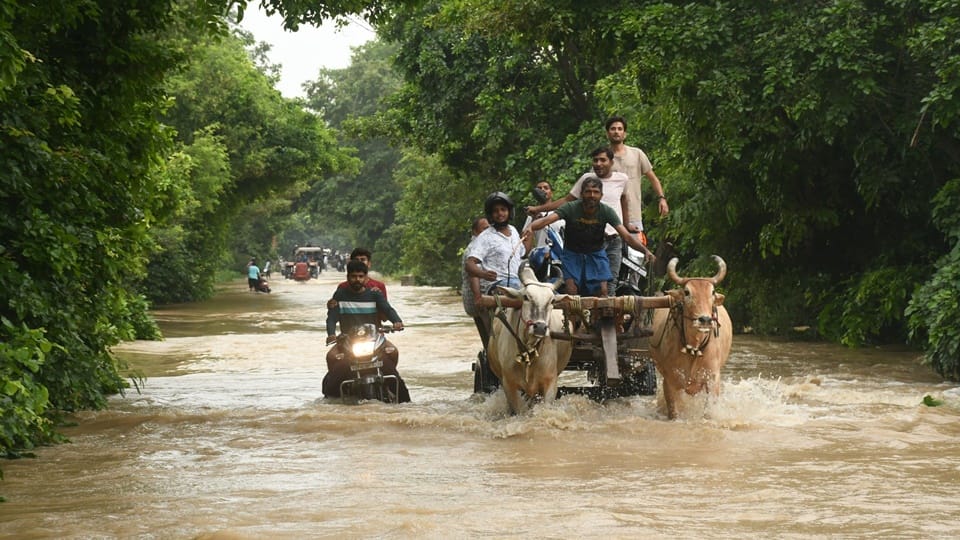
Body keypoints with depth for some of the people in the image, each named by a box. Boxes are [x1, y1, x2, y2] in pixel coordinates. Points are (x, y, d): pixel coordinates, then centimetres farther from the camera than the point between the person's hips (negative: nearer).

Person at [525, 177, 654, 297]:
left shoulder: (606, 211, -18)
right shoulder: (571, 208, -22)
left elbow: (626, 236, -23)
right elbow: (547, 219, -35)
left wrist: (645, 250, -40)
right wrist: (531, 227, -57)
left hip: (596, 253, 1)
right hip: (572, 253, -1)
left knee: (603, 290, -12)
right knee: (571, 289, -17)